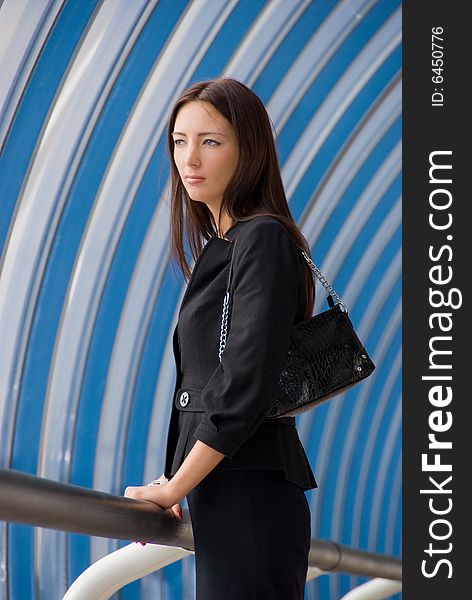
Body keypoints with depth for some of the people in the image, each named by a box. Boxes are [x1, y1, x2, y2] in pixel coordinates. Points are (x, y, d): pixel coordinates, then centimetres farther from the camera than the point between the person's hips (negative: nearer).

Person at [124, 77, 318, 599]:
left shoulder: (263, 241, -12)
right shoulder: (219, 245, 17)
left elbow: (245, 392, -19)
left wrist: (170, 490, -13)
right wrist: (175, 482, 16)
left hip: (249, 503, -9)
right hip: (222, 497, 9)